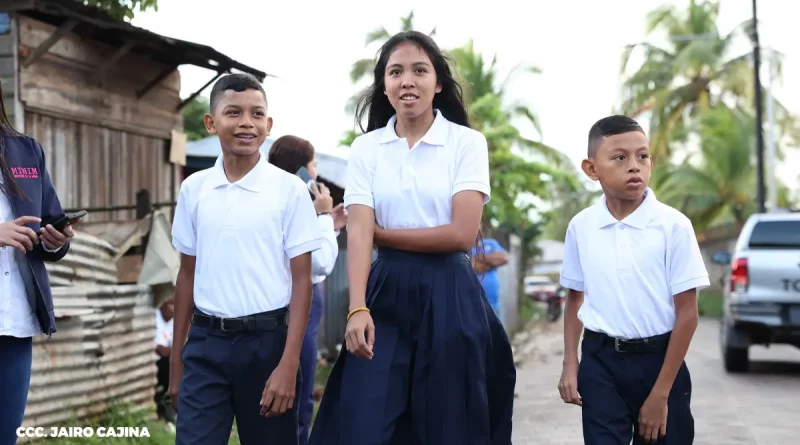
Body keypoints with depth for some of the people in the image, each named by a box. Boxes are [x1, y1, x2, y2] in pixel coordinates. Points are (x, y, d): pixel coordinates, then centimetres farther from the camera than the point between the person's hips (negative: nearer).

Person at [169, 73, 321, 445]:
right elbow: (187, 274, 11)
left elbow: (301, 279, -5)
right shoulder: (193, 189, 5)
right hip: (205, 341, 2)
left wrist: (289, 364, -11)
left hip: (266, 339, -2)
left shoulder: (289, 190, -4)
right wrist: (176, 358, 11)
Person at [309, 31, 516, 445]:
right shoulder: (366, 148, 5)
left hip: (448, 297, -2)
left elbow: (462, 234, -11)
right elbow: (358, 233, -5)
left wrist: (382, 233, -5)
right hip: (386, 294, 2)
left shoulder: (467, 142, -2)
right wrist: (358, 308, -18)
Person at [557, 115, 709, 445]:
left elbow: (687, 313, -8)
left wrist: (661, 393, -9)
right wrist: (570, 365, 3)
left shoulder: (673, 225, -10)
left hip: (658, 359, -1)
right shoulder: (581, 226, -1)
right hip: (600, 361, 1)